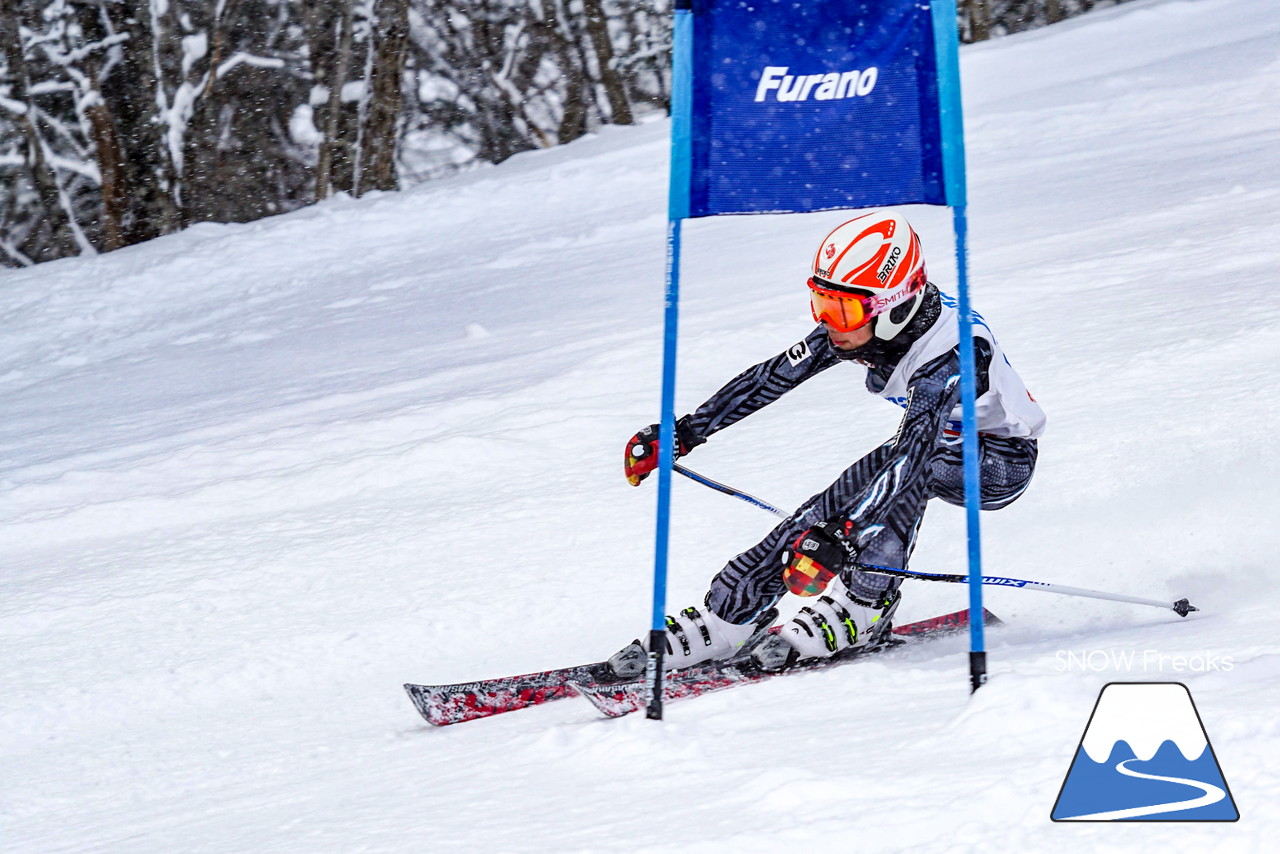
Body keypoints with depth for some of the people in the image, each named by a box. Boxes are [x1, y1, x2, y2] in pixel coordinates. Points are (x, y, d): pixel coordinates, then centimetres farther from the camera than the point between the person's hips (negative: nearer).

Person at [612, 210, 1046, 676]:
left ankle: (860, 608, -26)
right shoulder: (855, 324, -15)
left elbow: (913, 455, -47)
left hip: (1002, 462, -7)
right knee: (827, 508, -13)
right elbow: (771, 378, -7)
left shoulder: (947, 353, -37)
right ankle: (729, 616, -11)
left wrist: (840, 538, -56)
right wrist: (682, 434, -8)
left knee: (908, 469, -35)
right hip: (947, 443, 7)